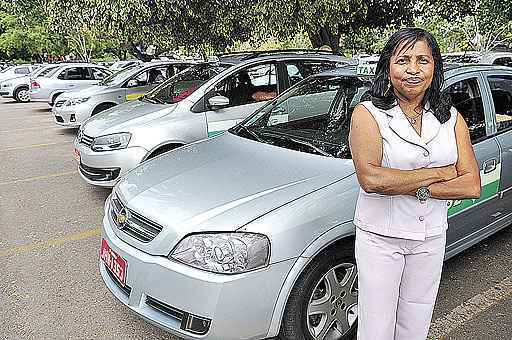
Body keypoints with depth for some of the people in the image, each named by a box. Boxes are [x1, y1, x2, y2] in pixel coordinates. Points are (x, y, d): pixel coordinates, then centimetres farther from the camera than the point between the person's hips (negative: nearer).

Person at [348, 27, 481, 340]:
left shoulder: (452, 118, 2)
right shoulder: (368, 114, -11)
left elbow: (472, 186, -5)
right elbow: (370, 179, -27)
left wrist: (414, 187, -19)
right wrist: (439, 173, -18)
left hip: (431, 238, 4)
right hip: (380, 238, -4)